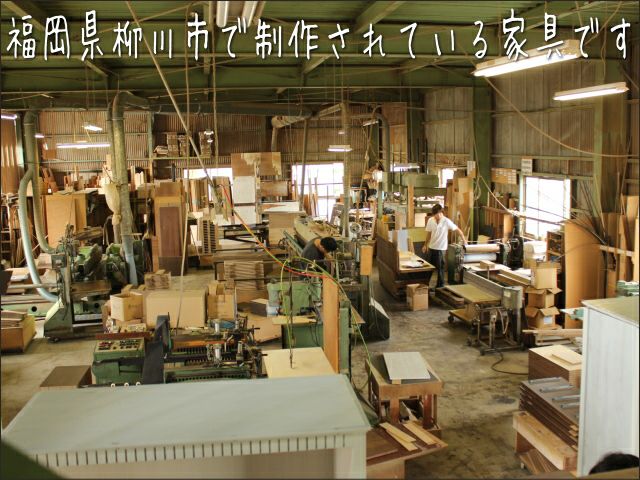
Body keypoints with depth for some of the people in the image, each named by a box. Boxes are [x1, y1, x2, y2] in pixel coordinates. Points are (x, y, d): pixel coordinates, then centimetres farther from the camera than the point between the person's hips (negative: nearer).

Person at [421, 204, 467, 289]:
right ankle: (425, 284, 24)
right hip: (431, 247, 4)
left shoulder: (446, 221, -14)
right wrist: (425, 245, 11)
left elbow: (457, 230, -7)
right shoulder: (430, 220, -2)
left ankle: (440, 286, 15)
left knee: (440, 268, 3)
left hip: (441, 249, -4)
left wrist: (464, 240, -6)